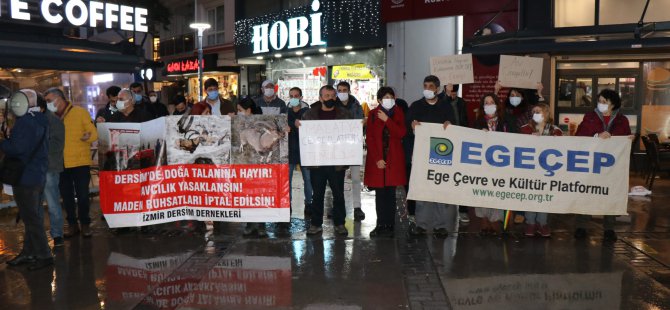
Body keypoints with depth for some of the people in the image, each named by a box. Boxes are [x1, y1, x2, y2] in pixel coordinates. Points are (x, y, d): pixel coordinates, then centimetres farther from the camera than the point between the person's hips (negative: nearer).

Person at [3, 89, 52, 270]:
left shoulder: (24, 121, -19)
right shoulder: (41, 120, 10)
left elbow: (15, 148, -24)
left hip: (25, 177, -9)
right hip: (38, 175, 9)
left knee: (31, 217, -2)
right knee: (32, 215, 15)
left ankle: (44, 255, 4)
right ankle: (28, 252, 25)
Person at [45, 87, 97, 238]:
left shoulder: (80, 112, -4)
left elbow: (94, 134, -6)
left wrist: (88, 136, -27)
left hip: (80, 162, -4)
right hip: (60, 164, 4)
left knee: (82, 195, 2)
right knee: (66, 196, 12)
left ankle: (85, 223, 17)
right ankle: (72, 224, 24)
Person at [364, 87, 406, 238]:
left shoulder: (399, 113, 8)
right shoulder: (373, 114, 5)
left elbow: (401, 133, -8)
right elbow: (369, 138, -1)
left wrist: (387, 120, -15)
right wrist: (377, 159, -9)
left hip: (394, 159, 0)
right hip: (377, 159, 0)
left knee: (390, 194, 1)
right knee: (380, 194, 3)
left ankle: (389, 226, 7)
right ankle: (381, 225, 12)